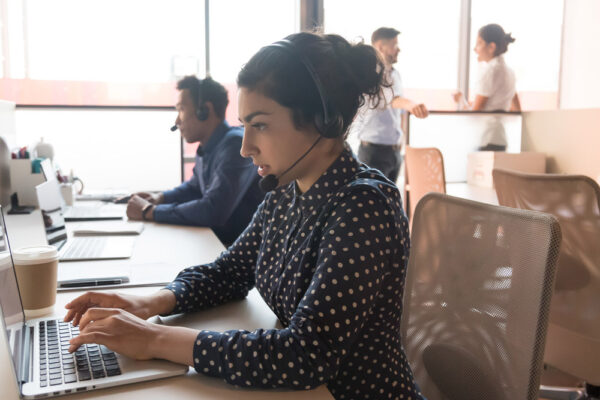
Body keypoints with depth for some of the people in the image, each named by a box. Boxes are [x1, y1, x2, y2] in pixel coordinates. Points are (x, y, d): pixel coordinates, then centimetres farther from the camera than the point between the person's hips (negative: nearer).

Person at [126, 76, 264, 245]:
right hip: (215, 241, 7)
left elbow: (213, 212, -30)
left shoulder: (235, 144, -22)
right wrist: (160, 197, 6)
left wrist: (149, 211, -19)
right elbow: (194, 187, 26)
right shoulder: (205, 149, 6)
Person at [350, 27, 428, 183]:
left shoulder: (395, 74, 12)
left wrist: (398, 138, 18)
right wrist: (409, 104, -55)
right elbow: (385, 97, -38)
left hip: (394, 151, 8)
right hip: (373, 151, -8)